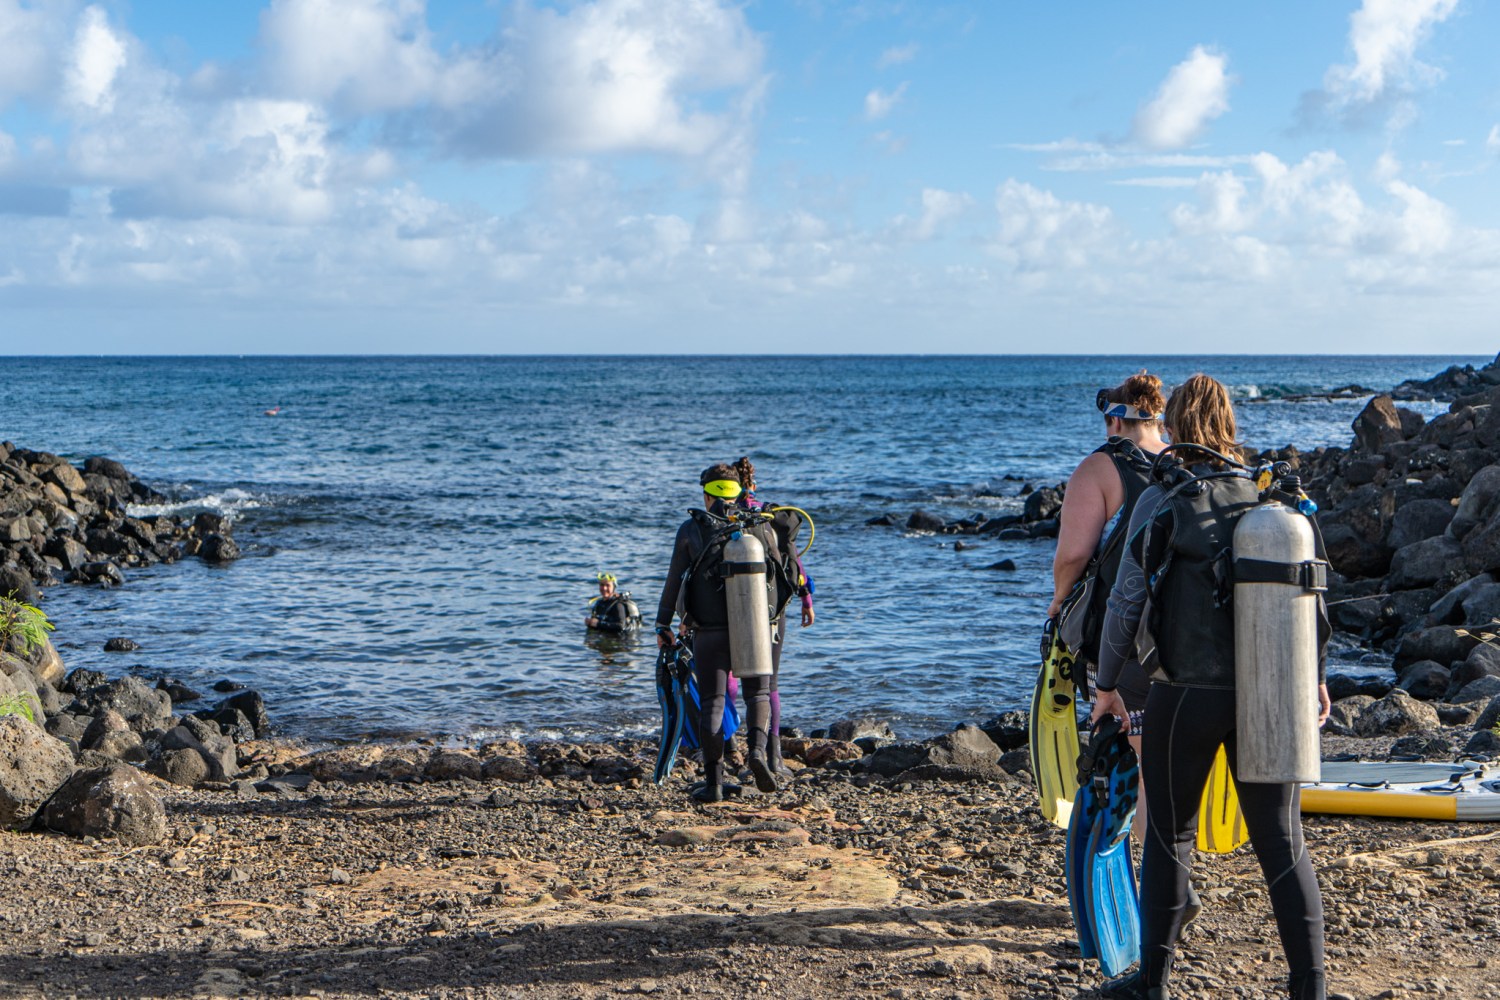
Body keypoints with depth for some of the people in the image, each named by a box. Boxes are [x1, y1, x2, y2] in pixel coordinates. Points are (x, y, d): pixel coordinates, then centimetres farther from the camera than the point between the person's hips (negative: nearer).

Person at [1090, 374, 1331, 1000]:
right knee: (1282, 842, 8)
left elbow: (1126, 601, -7)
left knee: (1169, 835, 11)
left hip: (1188, 693, -3)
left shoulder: (1162, 503, -7)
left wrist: (1107, 685, 4)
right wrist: (1315, 678, 20)